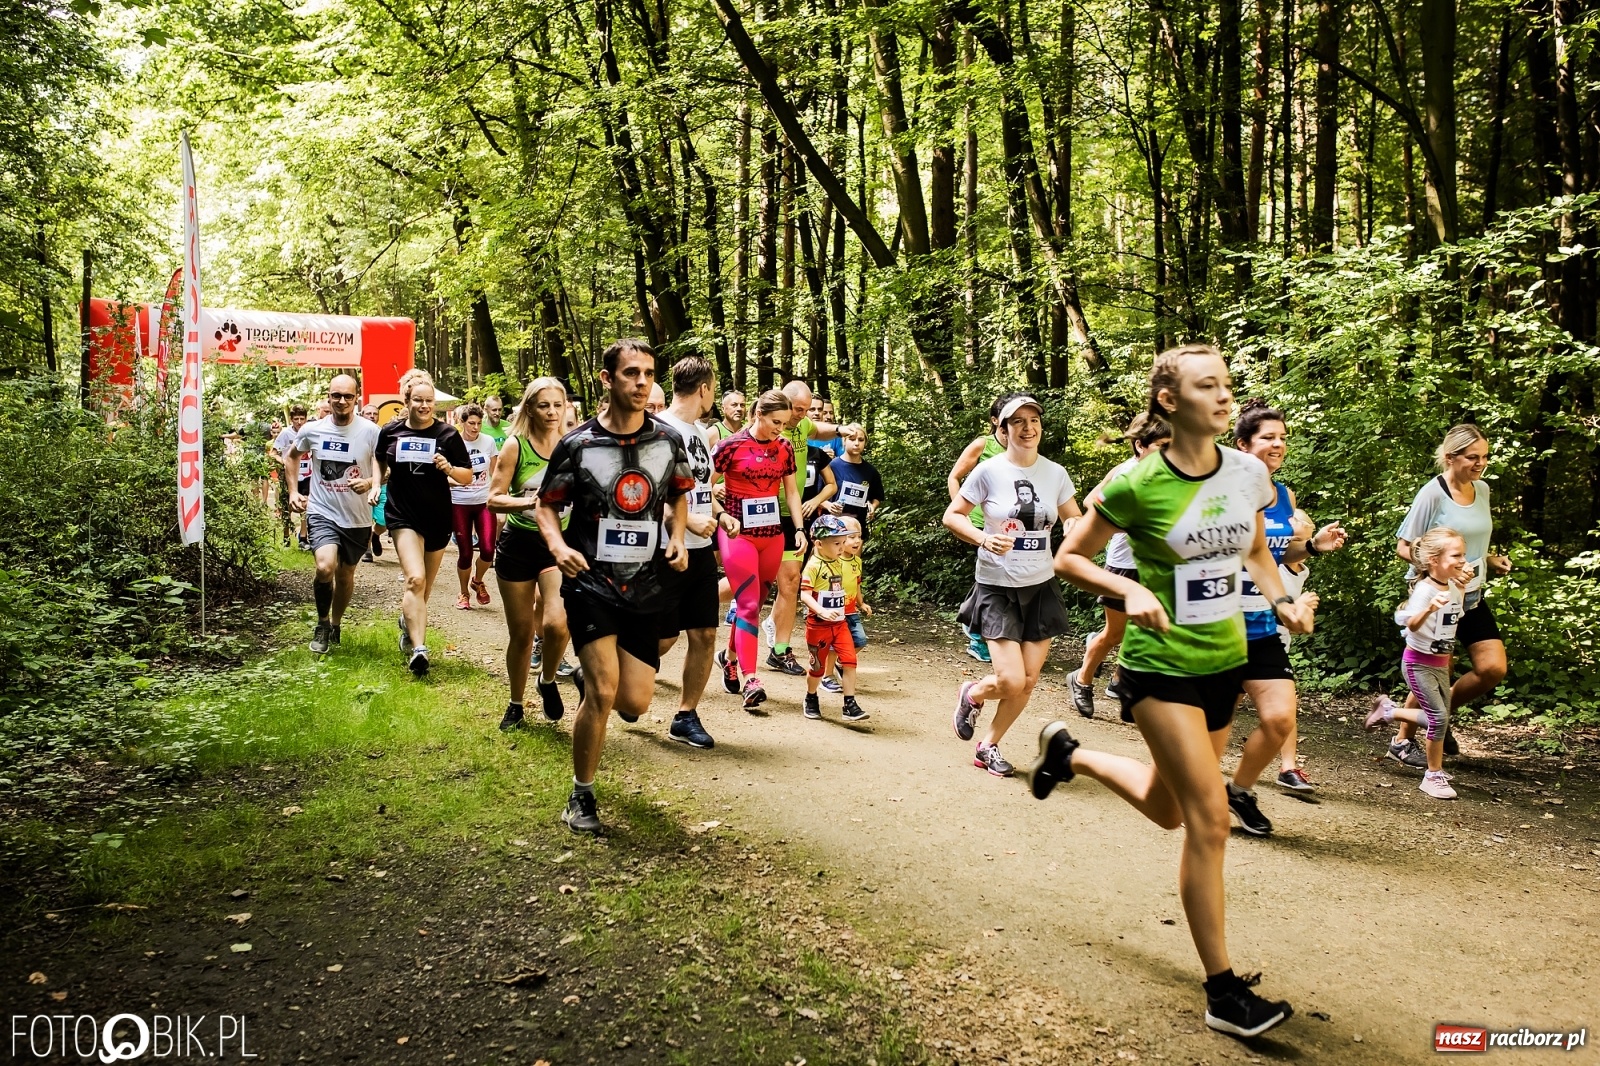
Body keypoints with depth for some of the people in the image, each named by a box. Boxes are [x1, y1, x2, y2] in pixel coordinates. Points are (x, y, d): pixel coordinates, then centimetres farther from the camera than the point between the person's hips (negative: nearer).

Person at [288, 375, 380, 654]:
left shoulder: (370, 432, -10)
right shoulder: (311, 430, -3)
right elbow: (292, 457, 17)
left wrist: (370, 482, -24)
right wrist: (294, 491, 9)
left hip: (357, 518, 1)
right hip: (322, 513, -1)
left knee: (346, 574, 15)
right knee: (325, 567, -23)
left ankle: (335, 625, 40)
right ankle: (322, 624, 1)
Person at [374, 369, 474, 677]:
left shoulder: (447, 435, -4)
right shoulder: (390, 432, -1)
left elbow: (468, 477, -2)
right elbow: (380, 463, 19)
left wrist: (449, 468, -20)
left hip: (438, 518, 2)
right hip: (403, 516, -1)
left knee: (425, 586, 15)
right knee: (415, 579, -20)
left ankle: (408, 622, 46)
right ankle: (418, 649, -24)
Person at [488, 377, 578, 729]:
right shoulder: (516, 445, -8)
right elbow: (494, 499, -11)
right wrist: (529, 502, -26)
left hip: (559, 543, 1)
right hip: (519, 544, 0)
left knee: (555, 623, -21)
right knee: (521, 633, 8)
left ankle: (548, 682, 9)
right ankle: (516, 704, 30)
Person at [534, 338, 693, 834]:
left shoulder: (667, 441, 1)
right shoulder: (577, 444, -7)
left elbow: (679, 494, 17)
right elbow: (547, 504, 2)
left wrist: (677, 538, -1)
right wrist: (558, 545, -17)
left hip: (644, 586, 3)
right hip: (590, 581, -3)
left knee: (635, 702, 1)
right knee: (602, 691, -15)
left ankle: (594, 673, 39)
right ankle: (581, 795, 5)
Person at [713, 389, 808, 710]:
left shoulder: (785, 447, 4)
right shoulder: (732, 446, -10)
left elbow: (791, 490, 11)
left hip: (772, 534, 5)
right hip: (738, 533, -5)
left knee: (754, 602, 12)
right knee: (748, 604, -10)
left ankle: (730, 657, 33)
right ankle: (750, 680, -12)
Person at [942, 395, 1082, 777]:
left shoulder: (1055, 473, 0)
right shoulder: (989, 471, -10)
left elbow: (1074, 519, 13)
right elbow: (952, 516, -6)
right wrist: (984, 539, -23)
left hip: (1041, 586, 4)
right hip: (997, 586, -4)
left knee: (1029, 681, 5)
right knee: (1011, 682, -12)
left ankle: (989, 746, 27)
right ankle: (971, 695, 23)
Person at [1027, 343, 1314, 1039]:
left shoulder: (1250, 473, -3)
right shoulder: (1138, 485, -17)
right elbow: (1068, 559, -8)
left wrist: (1282, 600, -2)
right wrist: (1130, 590, -24)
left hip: (1225, 660, 6)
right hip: (1161, 664, -6)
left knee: (1168, 810, 20)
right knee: (1210, 819, -10)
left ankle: (1070, 753, 47)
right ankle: (1223, 993, 2)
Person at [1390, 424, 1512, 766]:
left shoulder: (1482, 490, 6)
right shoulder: (1433, 494, -15)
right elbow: (1403, 547, -12)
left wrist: (1491, 561, 3)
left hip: (1472, 596, 7)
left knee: (1493, 668, -3)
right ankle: (1402, 740, 19)